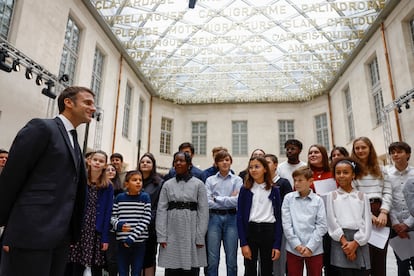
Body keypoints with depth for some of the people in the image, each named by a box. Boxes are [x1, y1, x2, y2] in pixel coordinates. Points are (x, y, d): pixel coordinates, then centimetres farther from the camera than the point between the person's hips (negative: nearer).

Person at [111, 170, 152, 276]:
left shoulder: (145, 197, -2)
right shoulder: (119, 198, 2)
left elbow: (146, 220, -7)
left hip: (139, 242, -1)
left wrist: (132, 237, -14)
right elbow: (113, 216, 5)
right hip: (122, 241, 1)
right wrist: (118, 224, -16)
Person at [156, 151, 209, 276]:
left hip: (191, 233, -1)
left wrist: (200, 237, -6)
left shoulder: (198, 184, 1)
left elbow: (203, 211, -2)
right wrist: (161, 236, -4)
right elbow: (161, 210, 3)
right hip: (172, 234, 1)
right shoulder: (167, 184, 7)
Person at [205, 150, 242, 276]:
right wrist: (229, 200, -7)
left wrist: (217, 198, -5)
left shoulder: (237, 180, 5)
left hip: (231, 218, 0)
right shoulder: (210, 180, 6)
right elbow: (208, 202, -5)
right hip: (214, 218, 0)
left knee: (231, 258, 7)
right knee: (212, 258, 4)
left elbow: (237, 201, -9)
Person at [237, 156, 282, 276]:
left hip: (269, 232, 1)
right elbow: (240, 217, -2)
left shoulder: (274, 190, 3)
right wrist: (243, 243, -9)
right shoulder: (245, 189, 0)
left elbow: (278, 217, 3)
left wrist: (277, 245, -3)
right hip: (250, 230, -1)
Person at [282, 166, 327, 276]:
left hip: (314, 249, 0)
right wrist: (297, 245, -10)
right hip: (293, 249, 0)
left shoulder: (318, 200, -1)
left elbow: (322, 225, -4)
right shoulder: (288, 198, -1)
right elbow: (286, 223, -4)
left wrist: (310, 247, -10)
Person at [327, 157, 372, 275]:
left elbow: (366, 222, 2)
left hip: (360, 242, 2)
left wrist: (355, 243, -9)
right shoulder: (331, 196, 6)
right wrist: (344, 242, -11)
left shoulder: (363, 196, 9)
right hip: (340, 241, -1)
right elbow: (332, 221, -2)